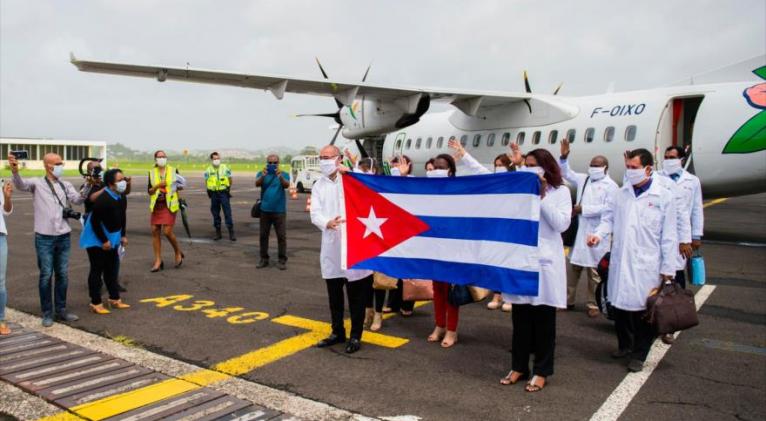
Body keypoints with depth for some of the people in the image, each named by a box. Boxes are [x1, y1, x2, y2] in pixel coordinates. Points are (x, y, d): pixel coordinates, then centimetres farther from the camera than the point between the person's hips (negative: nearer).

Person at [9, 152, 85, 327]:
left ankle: (61, 310, 22)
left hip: (63, 237, 4)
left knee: (63, 275, 10)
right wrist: (15, 171, -40)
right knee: (46, 275, 2)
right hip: (44, 237, -4)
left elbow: (78, 199, -5)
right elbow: (20, 184, -18)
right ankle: (47, 313, 13)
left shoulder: (66, 185, 9)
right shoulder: (37, 183, 0)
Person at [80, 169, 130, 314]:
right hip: (96, 240, -8)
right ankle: (95, 303, 6)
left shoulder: (121, 196, 0)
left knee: (112, 269, 15)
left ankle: (114, 299, 25)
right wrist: (104, 241, -19)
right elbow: (95, 221, -24)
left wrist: (122, 235, 10)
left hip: (111, 238, 9)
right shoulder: (102, 199, -27)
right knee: (97, 270, -2)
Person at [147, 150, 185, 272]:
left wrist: (176, 187, -6)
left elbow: (181, 185, 12)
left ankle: (178, 253, 13)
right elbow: (149, 191, 2)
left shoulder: (173, 170, 1)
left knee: (167, 231, -12)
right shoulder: (152, 173, 6)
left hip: (169, 204, -3)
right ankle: (158, 261, 10)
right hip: (156, 205, 3)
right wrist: (157, 185, -14)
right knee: (155, 231, 1)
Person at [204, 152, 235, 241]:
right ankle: (218, 233, 16)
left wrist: (228, 189, 2)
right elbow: (206, 182, 9)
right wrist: (210, 191, -2)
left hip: (224, 193, -2)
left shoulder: (225, 168, 2)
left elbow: (230, 180, 9)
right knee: (215, 213, 7)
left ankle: (231, 233, -3)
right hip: (214, 194, 2)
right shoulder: (208, 170, 5)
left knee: (227, 213, -6)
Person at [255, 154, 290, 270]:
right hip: (265, 210, 2)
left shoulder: (284, 175, 1)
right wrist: (263, 176, -37)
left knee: (282, 236, 0)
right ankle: (264, 259, 18)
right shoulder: (262, 174, 4)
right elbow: (257, 184, -15)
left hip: (280, 210, -2)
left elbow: (287, 185, -19)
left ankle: (282, 260, 7)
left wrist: (280, 177, -40)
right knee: (263, 235, 8)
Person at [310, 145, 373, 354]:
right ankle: (338, 332, 30)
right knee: (334, 294, 14)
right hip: (331, 246, 5)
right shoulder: (318, 186, 9)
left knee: (356, 295, 3)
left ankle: (355, 336, 17)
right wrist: (327, 223, -22)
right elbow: (315, 214, 0)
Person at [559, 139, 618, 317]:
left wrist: (584, 209, -14)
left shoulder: (610, 185, -5)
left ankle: (593, 304, 14)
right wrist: (564, 157, 1)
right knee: (572, 267, 9)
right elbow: (567, 173, 19)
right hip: (578, 231, 5)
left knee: (594, 271, 3)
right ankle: (567, 300, 19)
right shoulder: (583, 179, 13)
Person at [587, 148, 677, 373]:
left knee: (643, 310, 4)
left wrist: (668, 269, -3)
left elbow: (668, 236, -3)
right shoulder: (619, 195, 5)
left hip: (647, 265, -3)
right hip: (620, 262, 3)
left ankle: (639, 354, 22)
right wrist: (598, 234, -13)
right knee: (620, 305, 13)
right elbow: (608, 219, 9)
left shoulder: (664, 197, -3)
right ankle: (624, 344, 35)